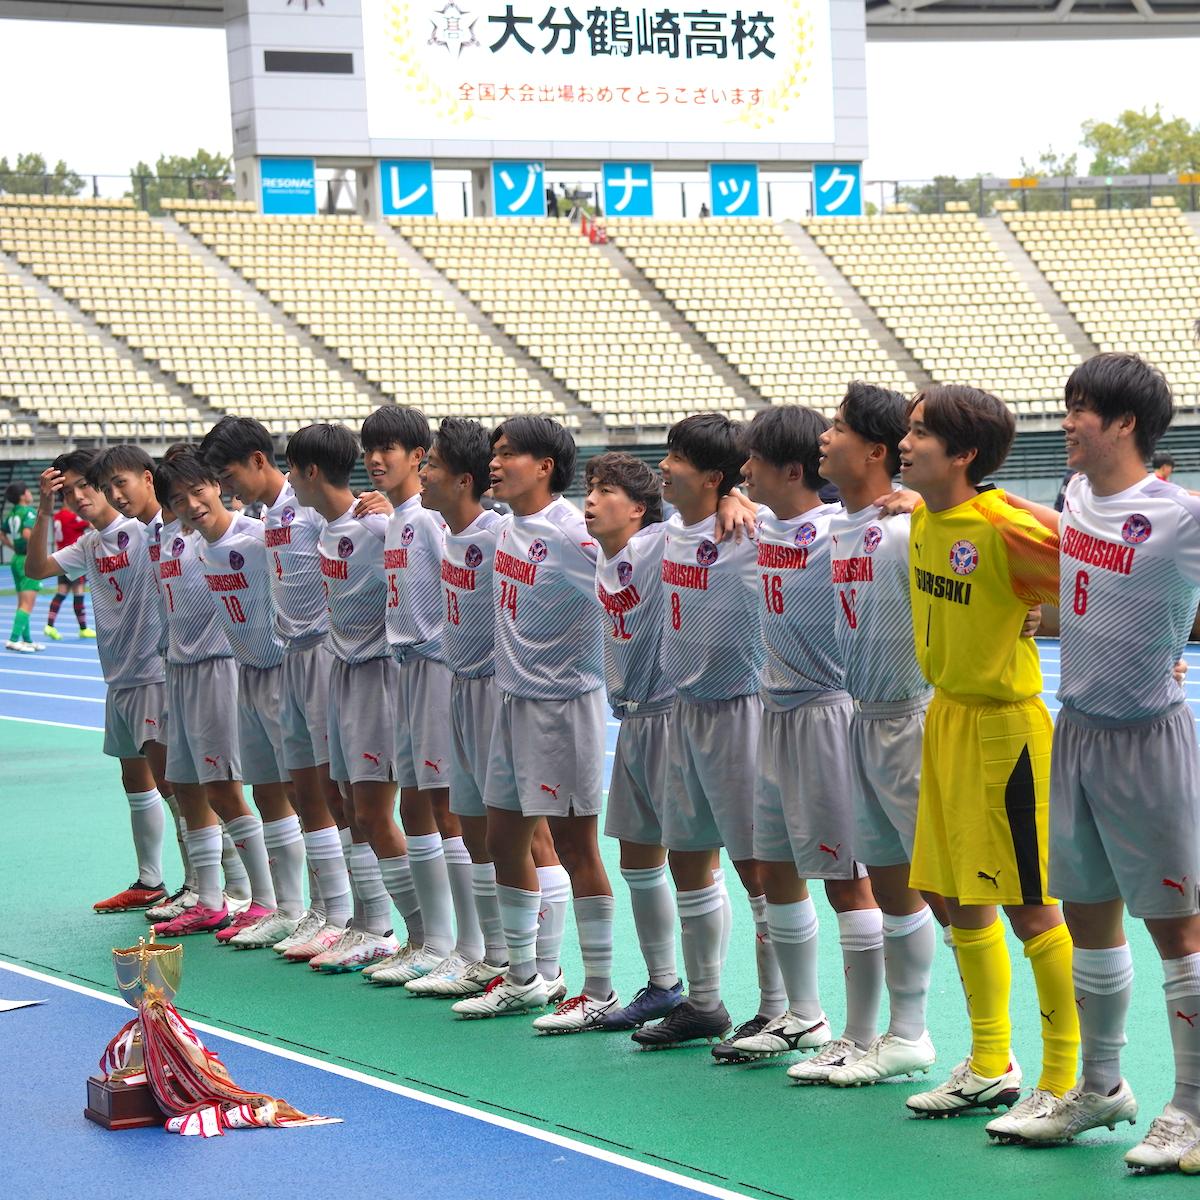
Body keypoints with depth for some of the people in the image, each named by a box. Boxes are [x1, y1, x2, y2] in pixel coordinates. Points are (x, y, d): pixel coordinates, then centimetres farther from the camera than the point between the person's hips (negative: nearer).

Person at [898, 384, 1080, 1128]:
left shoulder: (1005, 529, -20)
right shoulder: (923, 520, 3)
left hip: (1004, 724, -8)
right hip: (946, 716, 8)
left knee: (1029, 904, -2)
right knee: (960, 898, 14)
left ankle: (1065, 1080, 9)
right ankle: (990, 1066, 27)